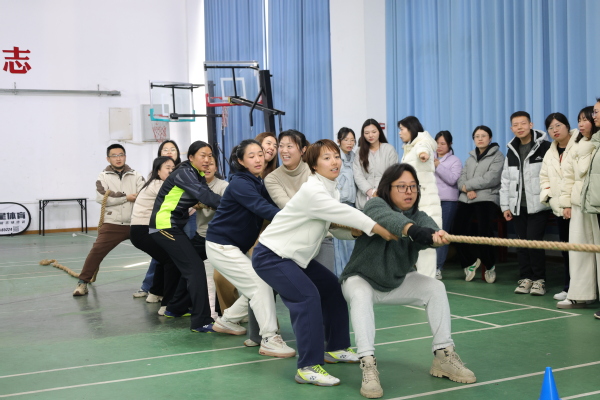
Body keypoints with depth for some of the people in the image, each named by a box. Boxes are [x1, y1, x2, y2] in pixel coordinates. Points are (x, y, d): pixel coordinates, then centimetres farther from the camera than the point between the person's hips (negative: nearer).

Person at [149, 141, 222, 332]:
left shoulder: (198, 176, 13)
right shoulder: (185, 173, -15)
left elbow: (204, 197, 0)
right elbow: (205, 195, -29)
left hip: (176, 226, 10)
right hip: (165, 226, -10)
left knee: (189, 266, 19)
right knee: (195, 267, -16)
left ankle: (176, 308, 33)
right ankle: (201, 322, -18)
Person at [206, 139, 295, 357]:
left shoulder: (259, 183, 9)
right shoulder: (240, 184, -19)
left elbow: (272, 206, -3)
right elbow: (263, 209, -33)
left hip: (237, 247, 9)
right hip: (221, 246, -9)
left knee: (256, 286, 10)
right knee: (261, 284, -16)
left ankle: (227, 321, 29)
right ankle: (269, 340, -14)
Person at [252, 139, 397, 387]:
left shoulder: (331, 191, 5)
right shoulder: (313, 191, -23)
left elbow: (338, 226, 2)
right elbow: (344, 213, -30)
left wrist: (355, 231, -20)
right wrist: (378, 229, -28)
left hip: (295, 255, 10)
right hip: (270, 255, -10)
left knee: (332, 288, 14)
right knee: (307, 297, -24)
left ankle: (336, 348, 26)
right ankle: (308, 367, -22)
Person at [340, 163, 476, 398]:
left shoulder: (419, 217, -11)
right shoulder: (374, 206, -21)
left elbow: (431, 230, -37)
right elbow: (389, 219, -46)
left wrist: (437, 237, -63)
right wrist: (413, 230, -67)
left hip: (398, 282, 4)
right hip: (361, 279, -4)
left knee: (436, 288, -14)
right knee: (361, 295, -35)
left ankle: (443, 356, -7)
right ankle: (368, 366, -38)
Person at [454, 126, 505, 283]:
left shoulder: (498, 156, 3)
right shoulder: (471, 157, 22)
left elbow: (490, 179, -11)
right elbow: (462, 177, 11)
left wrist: (467, 185, -6)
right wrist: (467, 190, -11)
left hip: (487, 199, -5)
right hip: (466, 199, 5)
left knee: (484, 233, -18)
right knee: (459, 231, -8)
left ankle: (490, 266, 8)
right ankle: (470, 261, 15)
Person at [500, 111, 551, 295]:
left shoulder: (544, 147, -4)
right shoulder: (511, 151, 14)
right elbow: (505, 180, 15)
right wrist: (505, 206, 10)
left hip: (537, 205, -5)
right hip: (518, 205, 5)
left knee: (534, 241, -8)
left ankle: (539, 280, 3)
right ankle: (525, 278, 15)